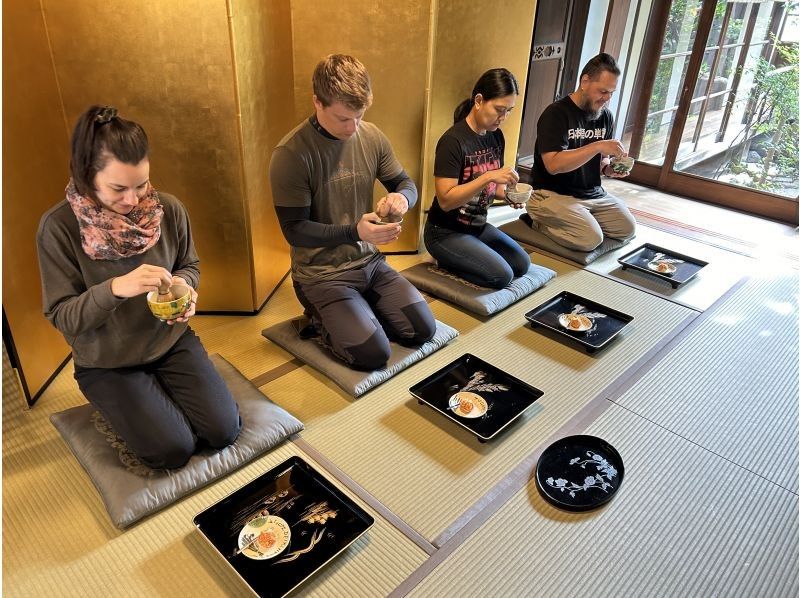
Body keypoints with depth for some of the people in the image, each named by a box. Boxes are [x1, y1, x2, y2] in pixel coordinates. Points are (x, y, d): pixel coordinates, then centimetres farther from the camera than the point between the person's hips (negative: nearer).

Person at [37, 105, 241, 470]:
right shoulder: (59, 226, -18)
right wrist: (115, 288, -34)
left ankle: (160, 393, 20)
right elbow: (61, 316, -16)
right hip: (107, 363, -2)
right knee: (172, 451, -15)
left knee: (224, 430, -8)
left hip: (172, 341, 3)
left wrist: (183, 286, -18)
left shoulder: (168, 210, -11)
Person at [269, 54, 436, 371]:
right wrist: (354, 232, -32)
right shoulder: (290, 155, -20)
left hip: (368, 261, 6)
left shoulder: (372, 136, -4)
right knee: (373, 354, -15)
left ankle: (357, 311, 21)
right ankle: (321, 318, 13)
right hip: (321, 273, -5)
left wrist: (401, 197, -18)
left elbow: (406, 183, 8)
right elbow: (295, 231, -18)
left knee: (423, 330, 0)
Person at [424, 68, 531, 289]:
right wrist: (488, 177, -33)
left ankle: (457, 261, 13)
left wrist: (507, 194, -9)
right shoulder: (453, 140, -23)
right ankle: (447, 262, 4)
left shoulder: (496, 137, 1)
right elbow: (445, 200, -26)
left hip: (478, 226, 8)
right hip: (445, 232, -8)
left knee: (522, 264, 5)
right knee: (501, 276, -16)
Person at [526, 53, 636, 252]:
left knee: (627, 228, -1)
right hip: (552, 194, -8)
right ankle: (540, 219, 0)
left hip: (593, 193, 8)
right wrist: (597, 146, -28)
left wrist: (609, 168, -5)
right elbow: (553, 165, -26)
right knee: (591, 238, -24)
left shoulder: (605, 116, 8)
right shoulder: (556, 114, -15)